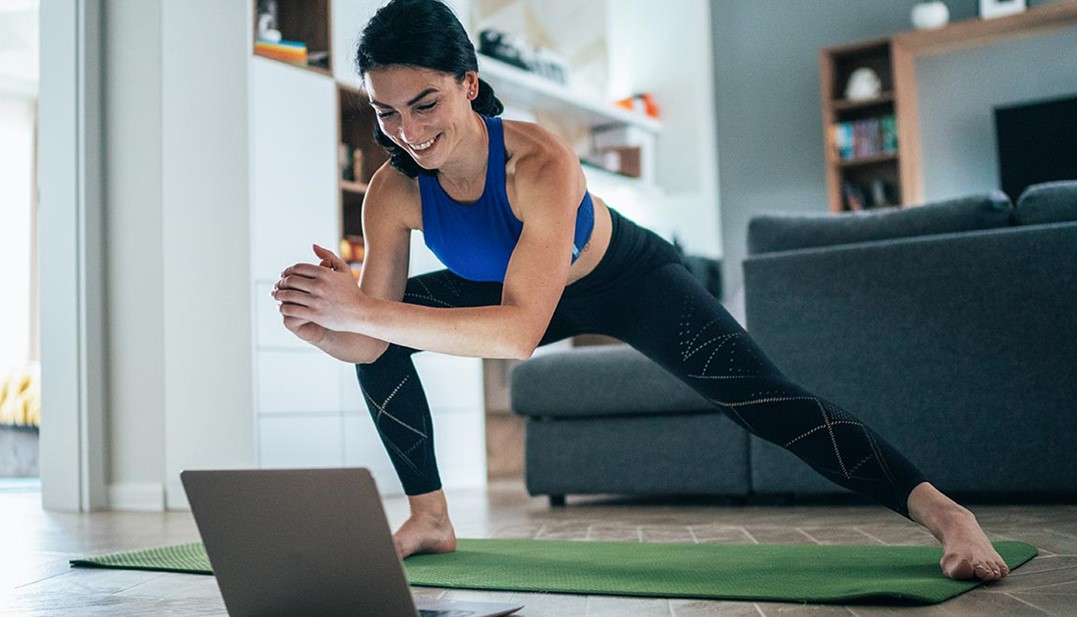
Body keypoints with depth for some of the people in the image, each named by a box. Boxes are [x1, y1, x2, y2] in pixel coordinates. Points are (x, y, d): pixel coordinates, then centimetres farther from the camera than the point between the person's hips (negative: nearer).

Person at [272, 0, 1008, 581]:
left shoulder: (540, 162, -40)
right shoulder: (393, 195, -24)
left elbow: (520, 331, -49)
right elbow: (370, 342, -20)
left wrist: (368, 312, -56)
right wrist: (317, 320, -43)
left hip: (630, 280, -5)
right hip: (515, 288, 5)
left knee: (764, 399, -21)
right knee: (382, 339, -4)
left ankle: (944, 513, -16)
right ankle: (429, 520, 8)